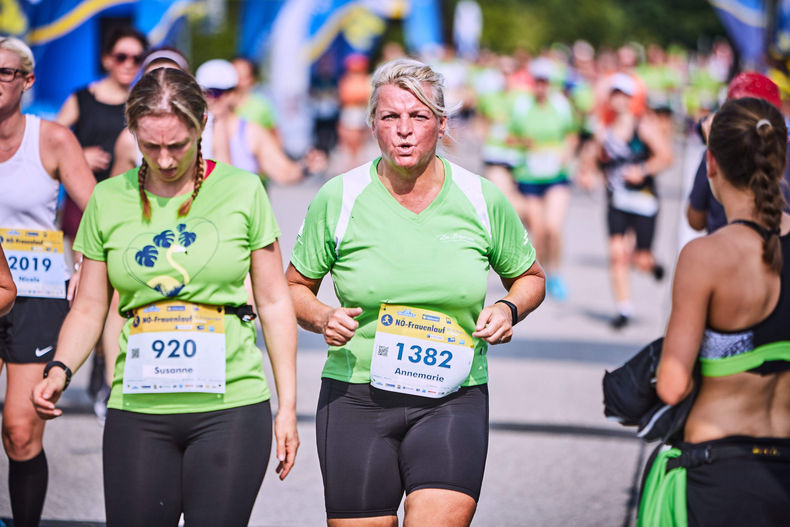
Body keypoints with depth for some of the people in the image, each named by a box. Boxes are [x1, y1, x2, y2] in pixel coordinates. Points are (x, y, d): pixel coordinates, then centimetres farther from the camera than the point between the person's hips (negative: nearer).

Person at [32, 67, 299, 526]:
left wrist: (288, 405, 3)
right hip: (138, 408, 2)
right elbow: (89, 307, 11)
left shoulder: (242, 191, 1)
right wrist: (60, 369, -8)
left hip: (231, 407, -2)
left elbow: (274, 303, 5)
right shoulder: (109, 200, 6)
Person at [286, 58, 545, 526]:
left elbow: (530, 277, 18)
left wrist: (509, 309, -4)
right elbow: (295, 287, 11)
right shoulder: (339, 198, -1)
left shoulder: (483, 199, 2)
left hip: (453, 400, 0)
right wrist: (322, 318, -10)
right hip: (356, 398, 1)